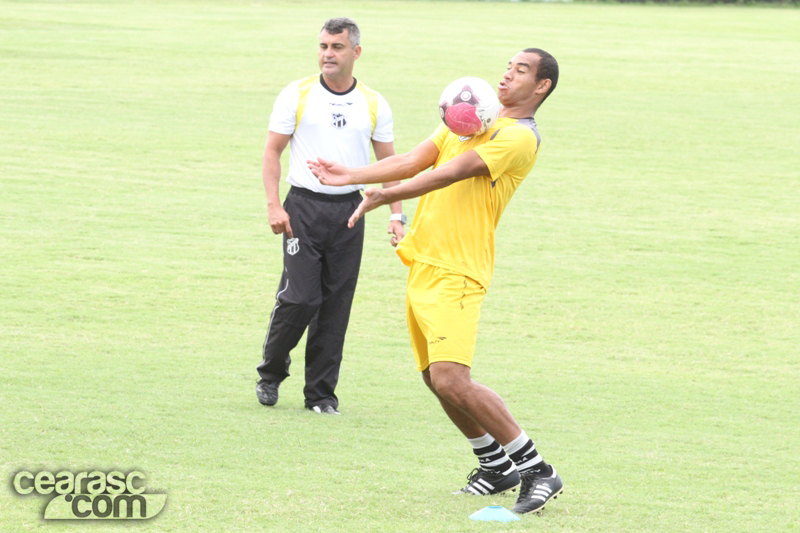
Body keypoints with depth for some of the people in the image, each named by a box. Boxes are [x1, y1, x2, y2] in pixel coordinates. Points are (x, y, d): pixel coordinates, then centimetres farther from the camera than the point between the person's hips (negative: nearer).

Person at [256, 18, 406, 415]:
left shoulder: (374, 104, 7)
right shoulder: (297, 95, 0)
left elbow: (388, 161, 13)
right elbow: (273, 151, 2)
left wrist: (396, 214, 2)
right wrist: (274, 206, -8)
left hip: (349, 210, 3)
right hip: (304, 206, -2)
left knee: (336, 304, 1)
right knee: (300, 297, -10)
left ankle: (321, 393, 10)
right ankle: (270, 374, 13)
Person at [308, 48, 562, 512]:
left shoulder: (520, 137, -10)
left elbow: (452, 172, -17)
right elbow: (417, 159, 12)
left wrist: (385, 197, -19)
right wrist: (352, 175, 1)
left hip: (456, 274, -9)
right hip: (423, 264, 9)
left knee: (451, 380, -19)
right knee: (437, 379, 11)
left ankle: (537, 471, -10)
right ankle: (497, 468, 26)